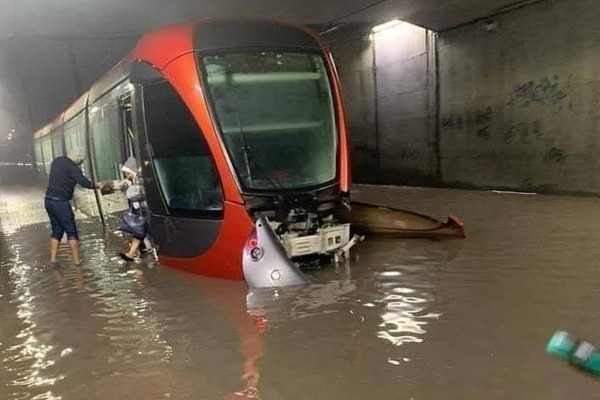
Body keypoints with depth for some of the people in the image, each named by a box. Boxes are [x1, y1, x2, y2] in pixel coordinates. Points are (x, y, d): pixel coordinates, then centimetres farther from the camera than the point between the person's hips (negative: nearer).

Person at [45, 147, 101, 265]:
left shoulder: (56, 161, 12)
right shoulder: (72, 167, -13)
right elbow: (84, 182, -18)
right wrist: (96, 185, 0)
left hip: (48, 200, 8)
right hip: (60, 202, -8)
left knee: (57, 230, 16)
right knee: (71, 231, 0)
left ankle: (53, 259, 15)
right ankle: (76, 260, 1)